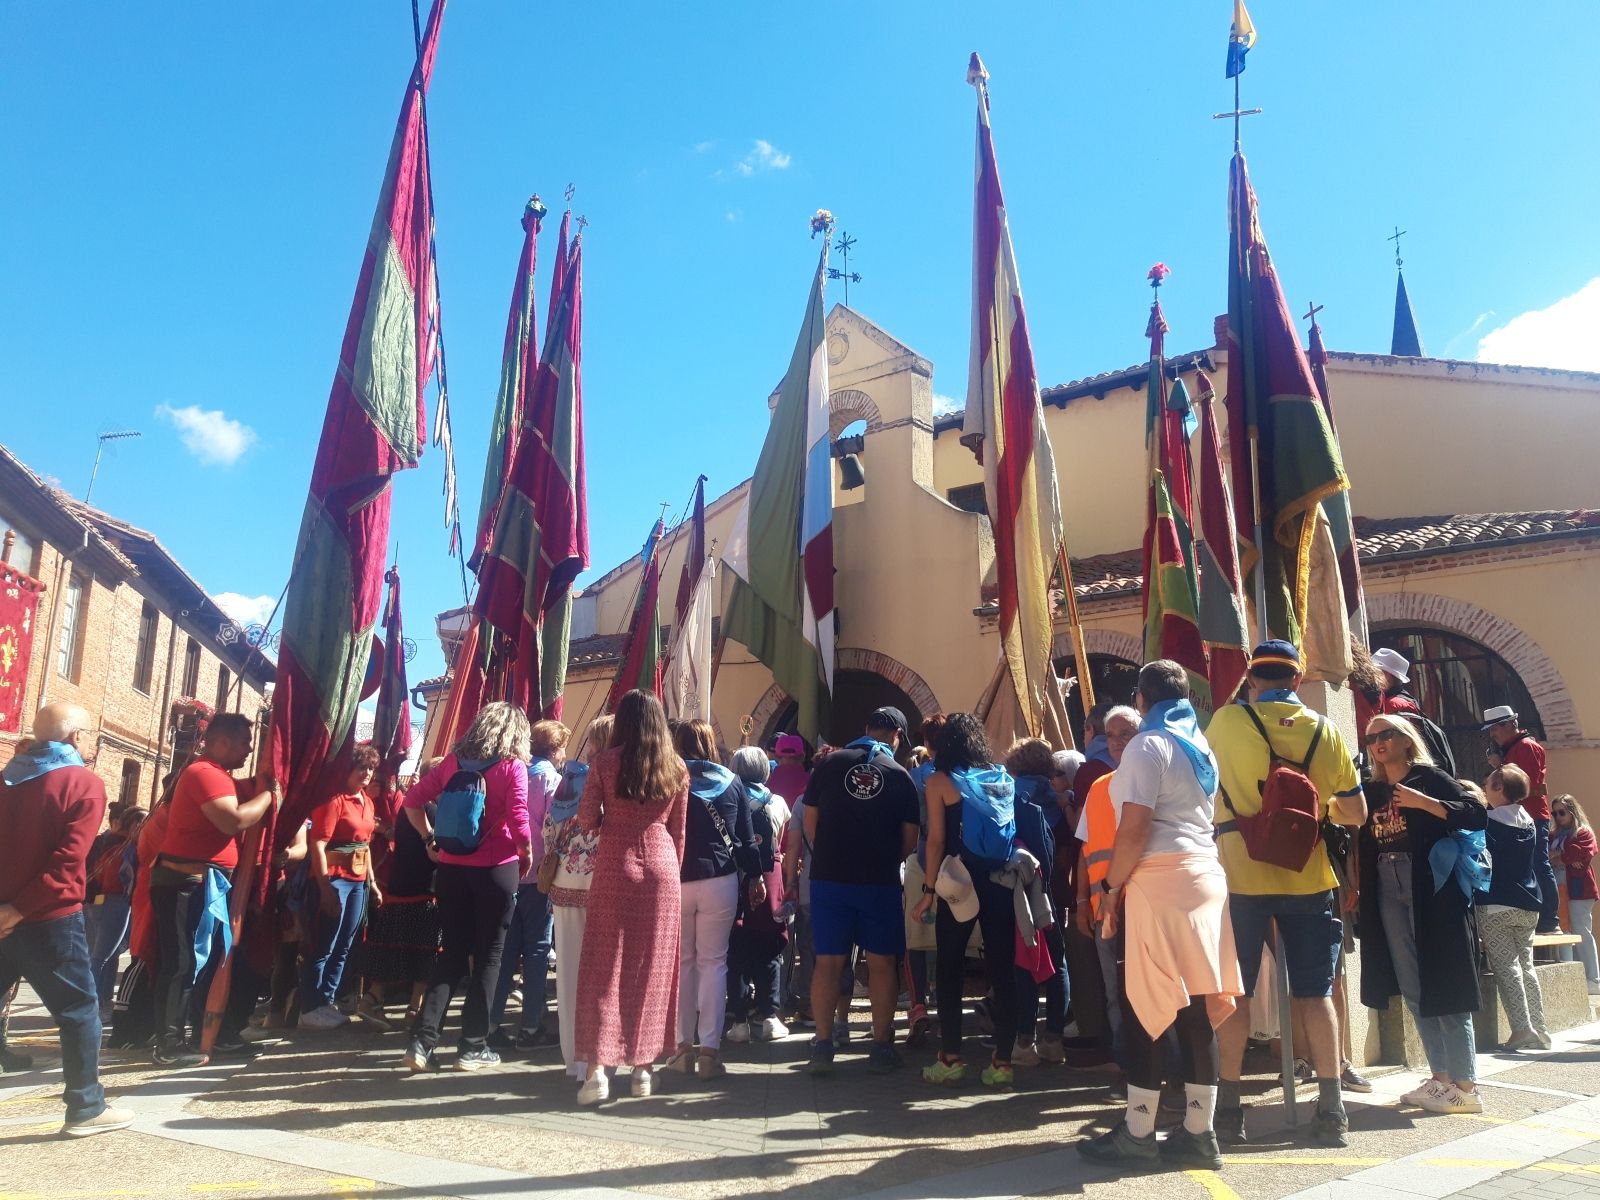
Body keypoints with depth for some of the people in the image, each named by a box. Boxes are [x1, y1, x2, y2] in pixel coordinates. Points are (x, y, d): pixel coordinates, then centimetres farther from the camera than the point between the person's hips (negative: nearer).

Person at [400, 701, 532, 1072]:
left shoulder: (453, 761, 5)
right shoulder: (512, 766, -9)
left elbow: (412, 801, 6)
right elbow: (518, 822, -15)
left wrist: (430, 838, 12)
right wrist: (527, 854, 1)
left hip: (451, 869, 4)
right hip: (496, 871, -4)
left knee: (451, 954, 13)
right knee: (488, 956, 8)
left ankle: (422, 1041, 7)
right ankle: (473, 1046, 13)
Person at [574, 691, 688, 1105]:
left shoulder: (605, 762, -5)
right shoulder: (676, 768, 3)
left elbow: (586, 821, -3)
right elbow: (678, 831, 7)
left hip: (615, 868, -2)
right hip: (662, 868, 2)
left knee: (605, 968, 4)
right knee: (652, 967, 10)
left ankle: (597, 1067, 0)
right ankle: (643, 1067, 16)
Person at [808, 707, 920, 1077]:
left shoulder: (828, 764, 1)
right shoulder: (899, 775, -2)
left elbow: (810, 821, 5)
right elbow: (910, 840, 0)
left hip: (828, 877, 1)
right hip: (879, 881, -1)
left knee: (828, 962, 6)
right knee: (881, 963, 9)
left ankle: (823, 1045, 7)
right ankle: (881, 1046, 13)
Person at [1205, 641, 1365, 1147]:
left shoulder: (1226, 721, -4)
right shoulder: (1326, 731, 1)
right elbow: (1356, 813, 6)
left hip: (1241, 875, -1)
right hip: (1306, 876, 2)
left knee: (1234, 991, 7)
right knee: (1315, 992, 11)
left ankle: (1229, 1106, 11)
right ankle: (1331, 1107, 13)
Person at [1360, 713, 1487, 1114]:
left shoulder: (1429, 777, -1)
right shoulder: (1373, 791, 15)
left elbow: (1478, 815, -12)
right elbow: (1365, 846, 16)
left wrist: (1422, 802, -20)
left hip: (1431, 890, -6)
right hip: (1388, 894, 6)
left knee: (1443, 987, -6)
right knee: (1413, 992, 7)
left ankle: (1465, 1087, -2)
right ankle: (1440, 1079, 14)